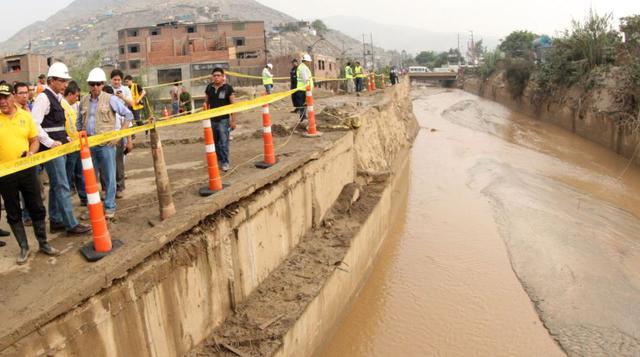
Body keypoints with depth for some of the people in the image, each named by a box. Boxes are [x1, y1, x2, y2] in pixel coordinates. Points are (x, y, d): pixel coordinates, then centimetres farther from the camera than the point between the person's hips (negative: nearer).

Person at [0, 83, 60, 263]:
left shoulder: (25, 115, 2)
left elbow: (34, 140, 8)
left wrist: (31, 152, -11)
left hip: (27, 169, 1)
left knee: (37, 208, 8)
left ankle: (43, 243, 22)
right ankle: (24, 247, 21)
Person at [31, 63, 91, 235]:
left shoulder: (57, 97, 15)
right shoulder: (44, 98, -13)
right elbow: (34, 124, -21)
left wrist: (65, 138, 13)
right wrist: (50, 143, -22)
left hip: (59, 147, 10)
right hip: (51, 149, -9)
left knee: (55, 186, 15)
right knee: (62, 187, -7)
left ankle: (55, 221, 24)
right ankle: (71, 224, -2)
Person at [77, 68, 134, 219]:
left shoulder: (110, 99, -4)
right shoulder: (84, 101, 10)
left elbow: (128, 115, -3)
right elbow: (79, 121, 22)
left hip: (106, 144, -5)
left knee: (109, 176, 0)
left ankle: (109, 207, 11)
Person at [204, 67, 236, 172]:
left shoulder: (228, 88, -7)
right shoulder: (209, 87, 5)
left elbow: (233, 105, -6)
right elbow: (207, 103, 13)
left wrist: (233, 120, -9)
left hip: (223, 120, -4)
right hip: (212, 119, 4)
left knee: (224, 142, -4)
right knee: (215, 142, 12)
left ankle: (225, 162, 7)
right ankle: (219, 159, 26)